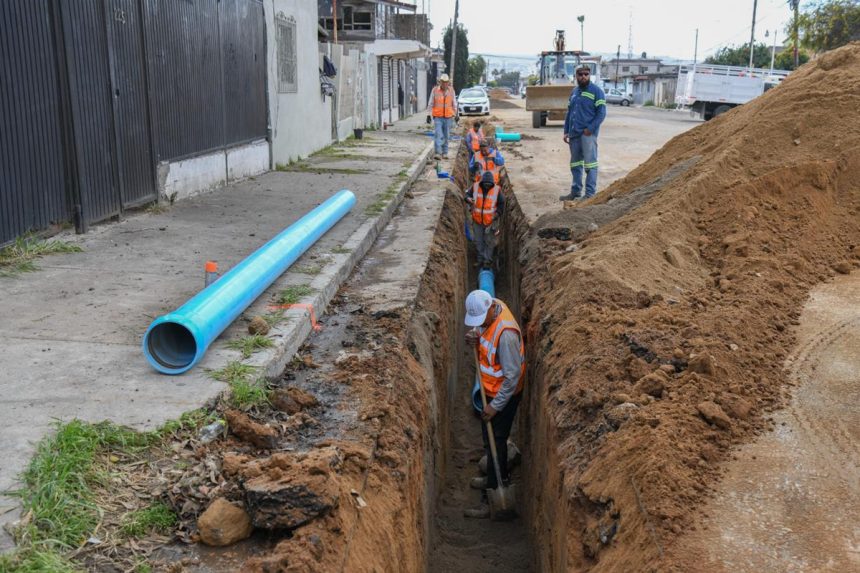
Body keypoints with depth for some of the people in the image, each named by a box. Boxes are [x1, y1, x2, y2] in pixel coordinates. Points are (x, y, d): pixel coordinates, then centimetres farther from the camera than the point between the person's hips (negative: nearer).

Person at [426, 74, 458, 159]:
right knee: (438, 135, -13)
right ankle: (438, 153, -16)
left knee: (446, 136, 9)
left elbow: (454, 104, 13)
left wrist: (455, 115, 11)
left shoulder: (451, 90, 5)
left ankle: (445, 152, 19)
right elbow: (430, 104, 3)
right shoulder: (435, 90, -1)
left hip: (448, 117, 2)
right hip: (438, 117, -2)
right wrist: (429, 115, -1)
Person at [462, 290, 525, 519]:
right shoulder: (487, 311, -8)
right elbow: (481, 330, 14)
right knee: (492, 438, 23)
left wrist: (495, 405, -22)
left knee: (495, 442, -1)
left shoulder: (506, 332, -33)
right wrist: (474, 337, -11)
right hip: (491, 389, 9)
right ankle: (501, 477, 43)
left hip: (504, 394, -9)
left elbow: (513, 375, -28)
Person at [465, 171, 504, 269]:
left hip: (490, 221, -2)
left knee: (489, 241, 8)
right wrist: (469, 199, -24)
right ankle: (480, 259, 28)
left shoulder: (497, 190, -16)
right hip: (477, 220, 2)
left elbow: (501, 204, -4)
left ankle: (488, 261, 19)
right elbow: (467, 194, -1)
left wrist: (497, 214, -12)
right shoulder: (475, 187, -13)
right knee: (478, 241, 12)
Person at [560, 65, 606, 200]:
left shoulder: (596, 91, -4)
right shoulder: (574, 91, 16)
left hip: (588, 134, -7)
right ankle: (575, 192, 22)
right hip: (574, 133, 7)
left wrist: (590, 129, -17)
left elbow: (601, 113, -10)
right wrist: (566, 131, 13)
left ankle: (590, 194, -5)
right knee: (575, 164, 13)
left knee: (590, 164, -6)